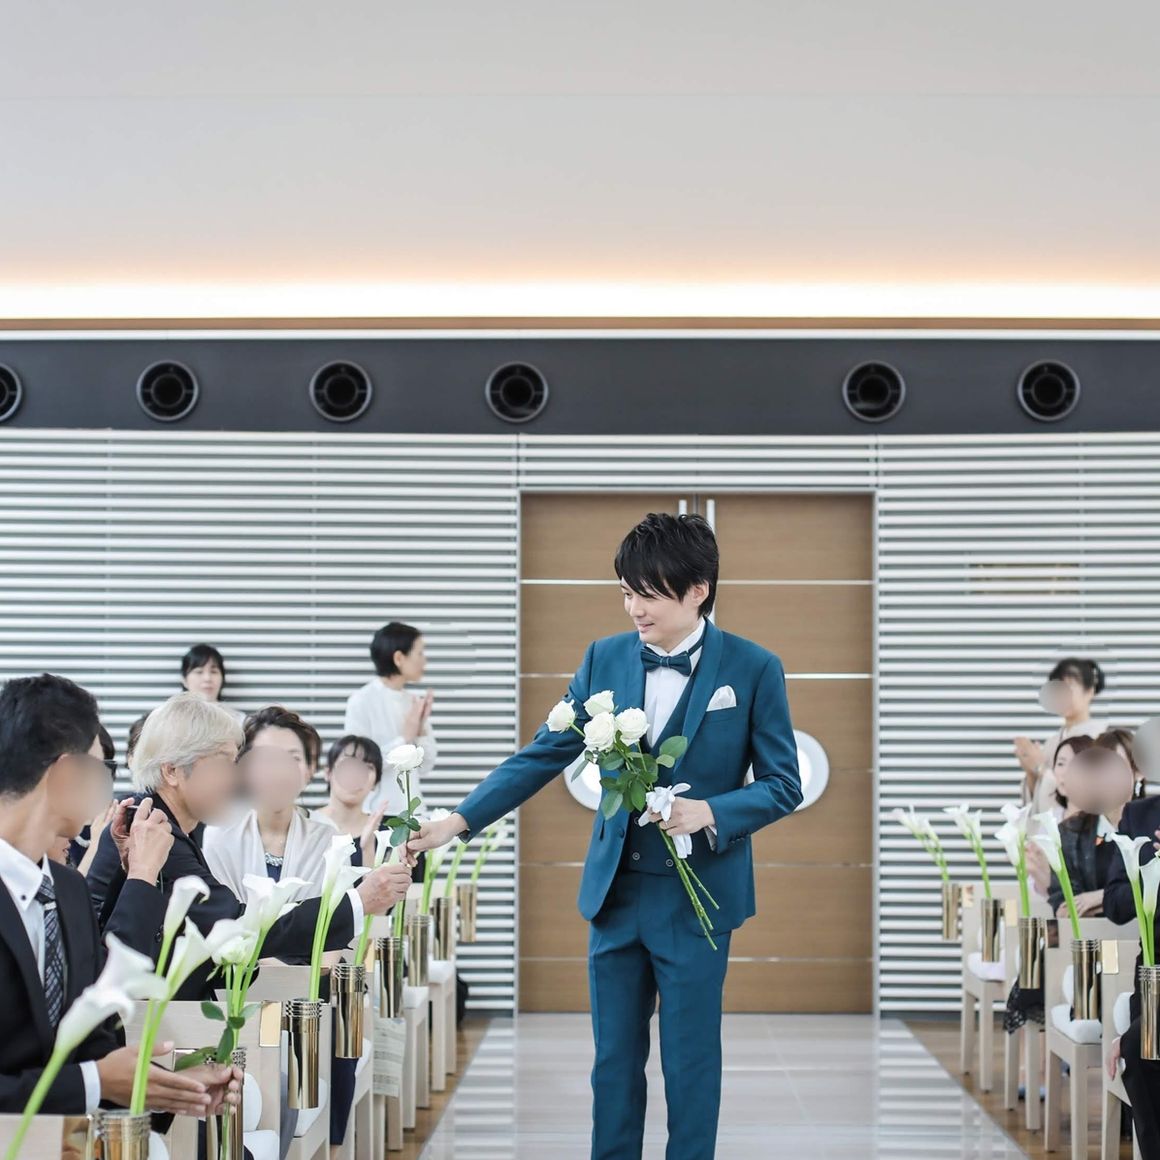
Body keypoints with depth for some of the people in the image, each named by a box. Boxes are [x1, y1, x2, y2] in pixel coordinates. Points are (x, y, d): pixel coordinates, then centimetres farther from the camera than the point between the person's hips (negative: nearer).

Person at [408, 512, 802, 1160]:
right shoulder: (607, 659, 2)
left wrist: (710, 812, -20)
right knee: (615, 1058, 10)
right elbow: (544, 755, 4)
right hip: (616, 890, 3)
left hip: (697, 894, -3)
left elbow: (784, 786, -3)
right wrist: (459, 822, -3)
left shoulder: (754, 669, -7)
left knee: (690, 1061, 5)